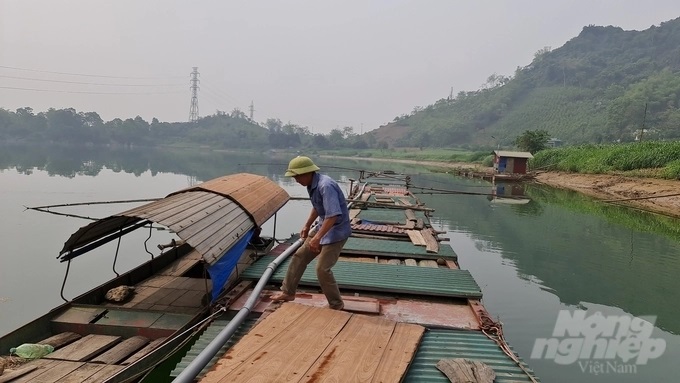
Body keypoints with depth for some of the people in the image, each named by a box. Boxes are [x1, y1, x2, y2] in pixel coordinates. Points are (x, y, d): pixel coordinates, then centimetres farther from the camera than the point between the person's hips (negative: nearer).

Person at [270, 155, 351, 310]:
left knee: (322, 269, -10)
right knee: (299, 256, 14)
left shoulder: (326, 186, -29)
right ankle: (288, 292, 29)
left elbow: (333, 215, -35)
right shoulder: (312, 184, 2)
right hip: (324, 226, 10)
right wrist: (307, 226, 24)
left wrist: (317, 237, -34)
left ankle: (336, 304, 9)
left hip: (336, 230, -10)